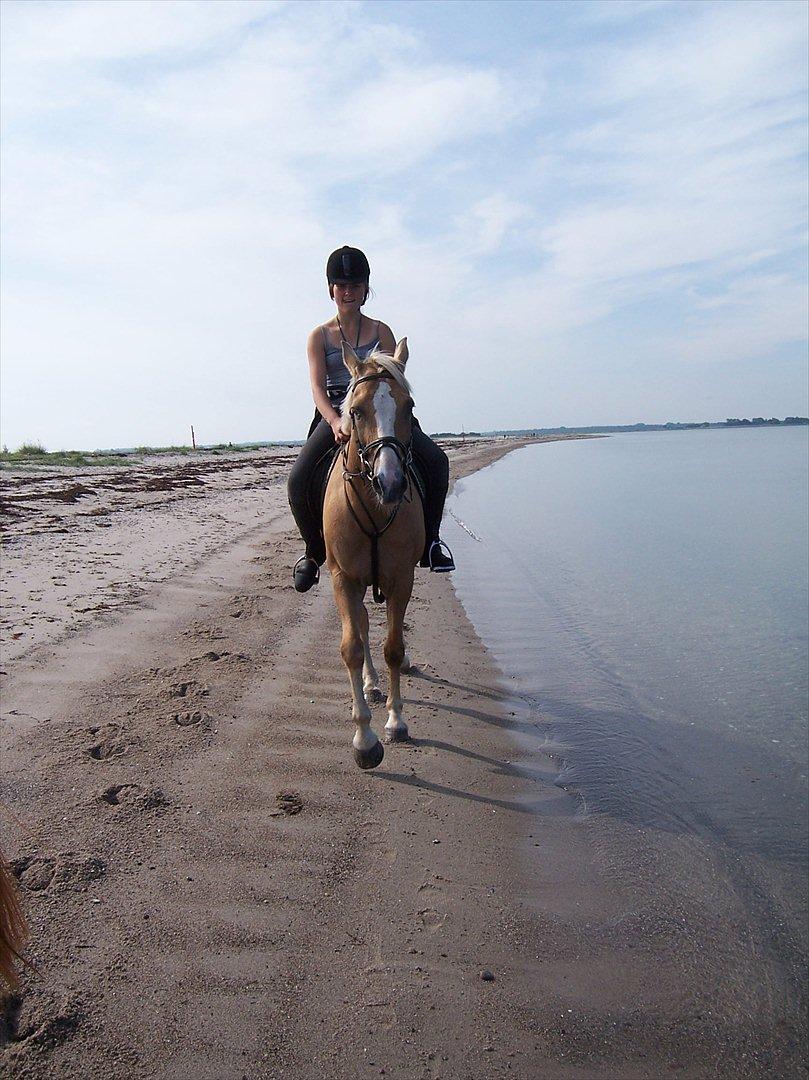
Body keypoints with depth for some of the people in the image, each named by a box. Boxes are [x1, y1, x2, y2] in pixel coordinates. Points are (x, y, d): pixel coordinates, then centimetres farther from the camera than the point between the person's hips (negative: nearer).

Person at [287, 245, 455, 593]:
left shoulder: (381, 331, 10)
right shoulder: (319, 336, 8)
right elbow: (317, 388, -6)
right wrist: (336, 422, -27)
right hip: (335, 416, 0)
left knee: (436, 460, -22)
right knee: (298, 479, -23)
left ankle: (429, 538, -6)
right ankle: (314, 551, 0)